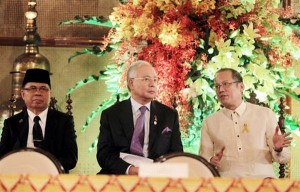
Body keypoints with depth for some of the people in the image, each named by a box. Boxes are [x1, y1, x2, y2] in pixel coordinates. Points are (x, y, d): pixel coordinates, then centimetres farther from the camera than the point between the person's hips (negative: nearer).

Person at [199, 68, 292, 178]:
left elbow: (284, 159, 11)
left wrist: (278, 149, -11)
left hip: (262, 177, -1)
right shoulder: (209, 122, 14)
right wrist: (212, 161, -8)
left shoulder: (265, 114, 12)